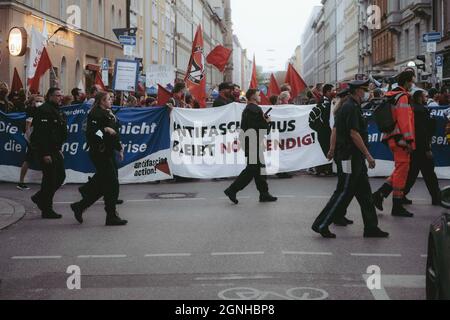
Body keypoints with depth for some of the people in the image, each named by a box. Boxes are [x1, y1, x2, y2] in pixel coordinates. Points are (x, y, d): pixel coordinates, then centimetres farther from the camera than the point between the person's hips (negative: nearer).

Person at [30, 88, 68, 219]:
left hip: (55, 150, 10)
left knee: (60, 176, 12)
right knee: (50, 178, -5)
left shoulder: (57, 111, 16)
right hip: (45, 151, -10)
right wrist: (45, 154, -25)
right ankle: (47, 210, 5)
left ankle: (40, 198, 27)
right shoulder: (44, 111, -16)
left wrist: (59, 149, 20)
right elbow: (41, 133, -23)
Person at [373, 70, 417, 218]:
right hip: (401, 138, -9)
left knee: (401, 169, 15)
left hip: (393, 138, 9)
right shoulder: (402, 97, -12)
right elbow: (405, 120, -19)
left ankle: (380, 194, 8)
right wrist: (409, 140, -19)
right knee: (402, 169, -4)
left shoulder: (391, 95, 17)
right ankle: (397, 207, 0)